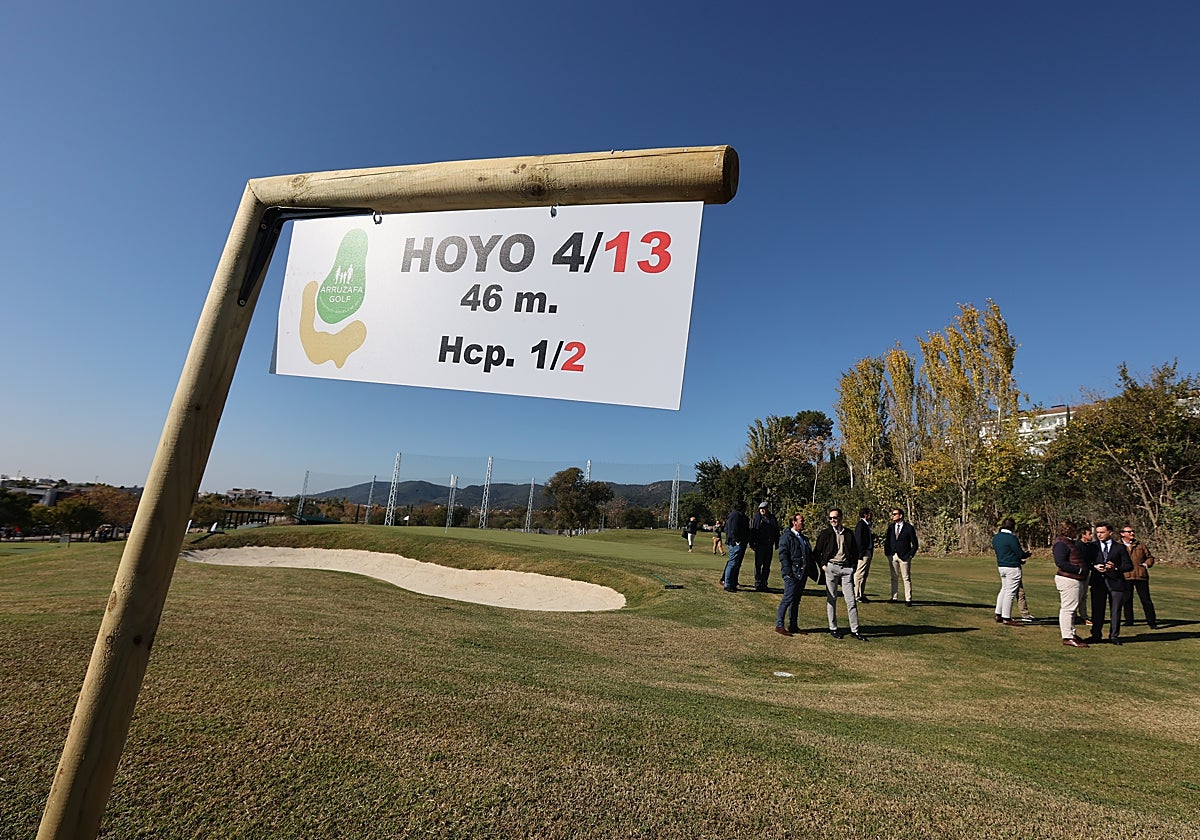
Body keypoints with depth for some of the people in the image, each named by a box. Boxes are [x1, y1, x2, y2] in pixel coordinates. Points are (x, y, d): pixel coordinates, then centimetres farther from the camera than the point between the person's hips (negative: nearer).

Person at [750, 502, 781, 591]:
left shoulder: (772, 518, 9)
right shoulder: (757, 517, 3)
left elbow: (776, 531, 12)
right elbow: (752, 530, 1)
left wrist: (777, 543, 5)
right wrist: (752, 543, -6)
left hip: (769, 545, 3)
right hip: (759, 544, -3)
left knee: (767, 565, 8)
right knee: (758, 564, -1)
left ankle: (764, 584, 17)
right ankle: (758, 584, 5)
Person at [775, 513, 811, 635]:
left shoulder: (803, 538, 19)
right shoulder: (786, 536, -8)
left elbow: (809, 554, 22)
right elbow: (783, 554, -14)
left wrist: (808, 570, 11)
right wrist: (788, 572, -19)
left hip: (802, 573, 8)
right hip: (792, 573, -8)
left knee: (796, 600, 13)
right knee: (788, 598, -8)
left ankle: (793, 625, 20)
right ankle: (779, 625, -2)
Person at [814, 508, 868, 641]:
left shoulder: (849, 533, 9)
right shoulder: (826, 533, 2)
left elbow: (855, 551, 19)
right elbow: (816, 552, 6)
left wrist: (853, 566, 8)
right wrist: (823, 565, -3)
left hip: (846, 568, 2)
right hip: (831, 567, -2)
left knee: (851, 600, 1)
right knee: (831, 599, 4)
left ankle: (854, 630, 9)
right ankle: (833, 628, 12)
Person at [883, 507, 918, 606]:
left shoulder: (909, 528, -4)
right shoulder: (891, 527, 9)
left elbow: (915, 543, -2)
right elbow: (886, 540, 14)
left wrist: (910, 555, -8)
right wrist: (887, 553, 6)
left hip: (904, 557, -4)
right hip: (892, 556, 4)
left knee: (906, 578, 0)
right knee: (894, 577, 9)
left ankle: (908, 600, 4)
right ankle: (894, 597, 14)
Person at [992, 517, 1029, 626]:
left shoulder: (995, 538, 10)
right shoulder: (1011, 537, -16)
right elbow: (1020, 554, -11)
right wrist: (1027, 554, 12)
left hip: (1001, 566, 8)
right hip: (1012, 568, -8)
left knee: (1004, 589, 17)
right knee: (1010, 592, -2)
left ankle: (998, 615, 19)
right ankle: (1006, 618, 3)